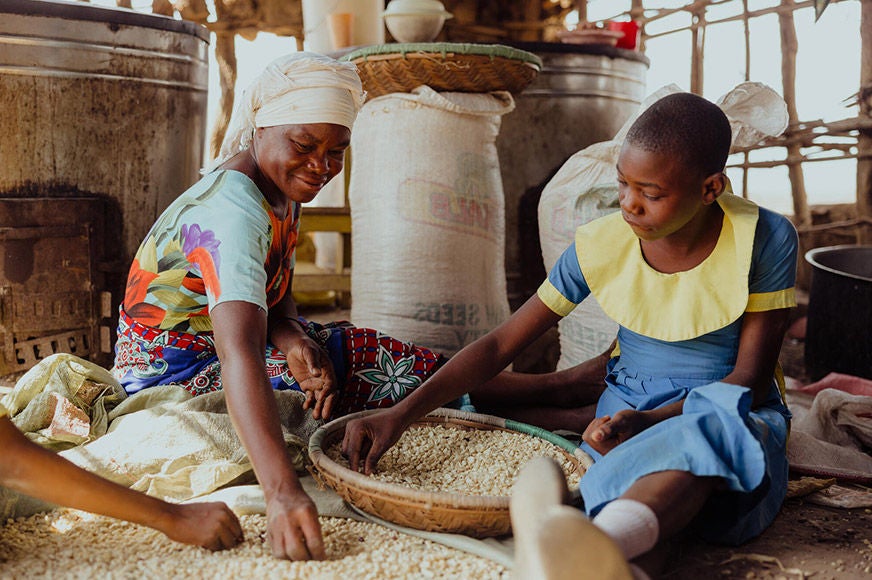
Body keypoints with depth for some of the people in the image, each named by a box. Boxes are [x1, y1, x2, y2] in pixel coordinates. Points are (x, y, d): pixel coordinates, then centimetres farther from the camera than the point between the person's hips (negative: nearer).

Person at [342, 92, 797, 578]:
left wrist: (650, 421, -27)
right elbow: (501, 344, -6)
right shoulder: (600, 246, -8)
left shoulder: (764, 239, -13)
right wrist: (402, 414, -17)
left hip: (735, 412, -3)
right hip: (627, 408, 4)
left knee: (711, 434, -43)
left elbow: (751, 378, -10)